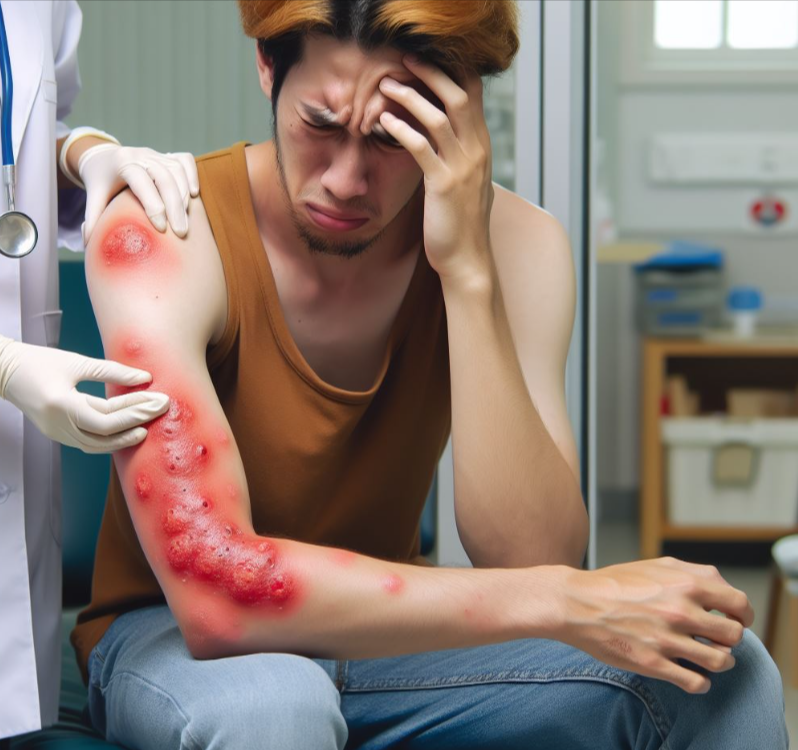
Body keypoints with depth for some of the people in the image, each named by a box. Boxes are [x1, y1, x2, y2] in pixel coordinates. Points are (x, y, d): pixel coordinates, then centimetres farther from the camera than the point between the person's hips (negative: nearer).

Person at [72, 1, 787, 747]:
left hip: (385, 628, 3)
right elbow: (211, 590, -35)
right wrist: (559, 603, -35)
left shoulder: (515, 244, -13)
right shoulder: (160, 232, -23)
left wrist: (468, 272, -32)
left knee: (718, 671, -18)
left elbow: (531, 558, -24)